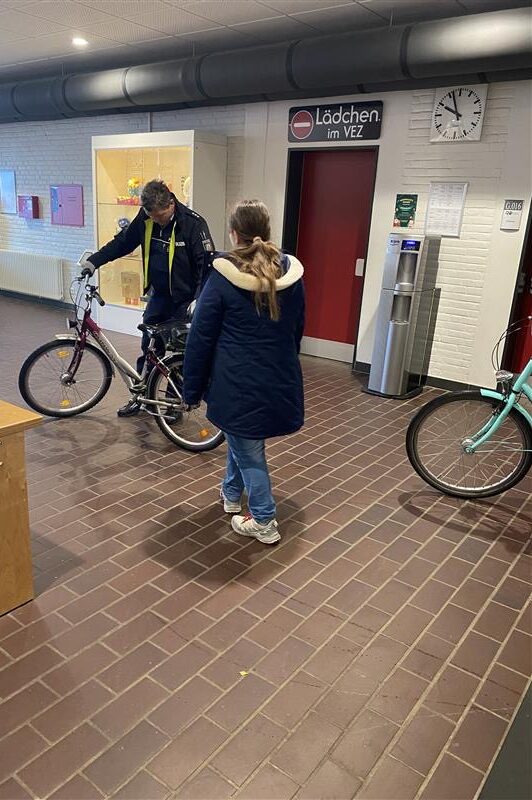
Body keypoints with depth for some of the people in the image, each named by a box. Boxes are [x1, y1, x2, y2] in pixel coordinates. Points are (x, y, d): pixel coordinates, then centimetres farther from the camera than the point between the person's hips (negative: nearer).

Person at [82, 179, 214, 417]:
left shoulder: (193, 223, -18)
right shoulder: (146, 218, -3)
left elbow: (207, 265, -18)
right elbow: (123, 242, 8)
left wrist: (198, 300, -27)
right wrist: (94, 260, -1)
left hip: (184, 300, -5)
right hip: (158, 295, 5)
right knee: (148, 347, 10)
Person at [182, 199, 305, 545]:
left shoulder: (223, 276, -12)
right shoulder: (292, 273, 1)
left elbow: (201, 336, -10)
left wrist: (192, 389, -1)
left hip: (237, 381, -5)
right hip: (281, 380, 5)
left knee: (248, 450, 9)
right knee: (243, 438, 27)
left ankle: (264, 523, 17)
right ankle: (232, 493, 45)